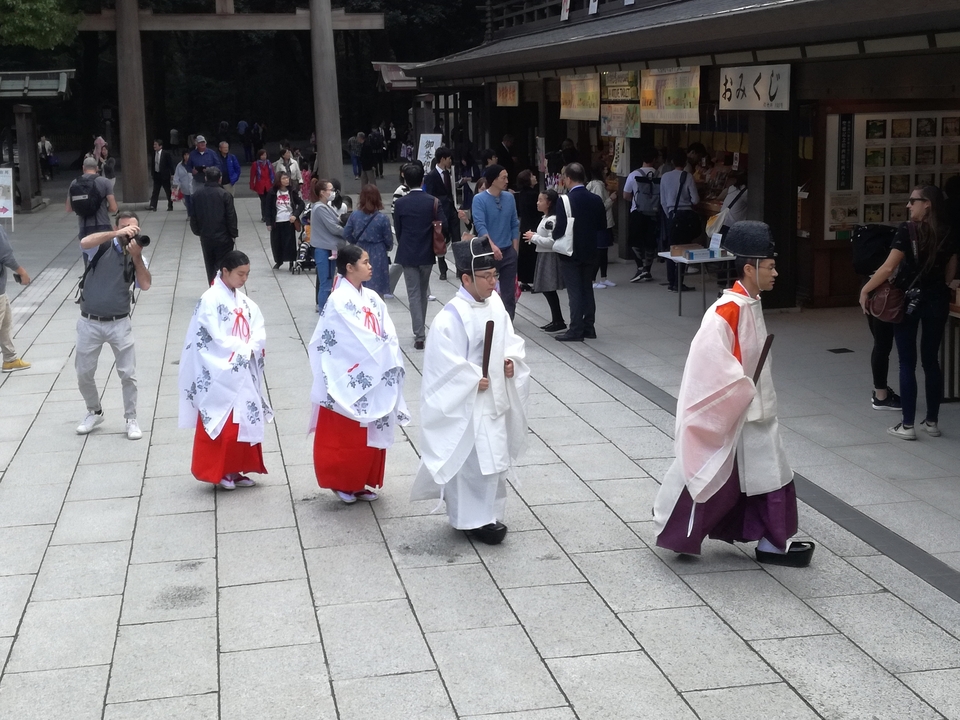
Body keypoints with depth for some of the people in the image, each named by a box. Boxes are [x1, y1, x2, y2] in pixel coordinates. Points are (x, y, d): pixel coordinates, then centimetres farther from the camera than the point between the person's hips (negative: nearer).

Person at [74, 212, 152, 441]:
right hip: (89, 322, -1)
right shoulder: (102, 246, -6)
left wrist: (136, 257, -22)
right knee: (84, 374, 8)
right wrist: (118, 234, -35)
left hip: (119, 323, 1)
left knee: (128, 374, 1)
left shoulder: (136, 255, 1)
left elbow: (145, 285, -13)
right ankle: (94, 412, 31)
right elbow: (84, 242, -30)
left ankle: (131, 419, 15)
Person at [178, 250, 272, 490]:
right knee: (222, 424, 0)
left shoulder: (243, 300, 9)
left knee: (244, 422, 12)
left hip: (242, 373, 8)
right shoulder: (210, 300, -14)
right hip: (220, 375, -8)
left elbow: (259, 329, 3)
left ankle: (234, 469, 22)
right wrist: (244, 350, -12)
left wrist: (252, 349, -15)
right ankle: (216, 471, 11)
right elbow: (216, 339, -19)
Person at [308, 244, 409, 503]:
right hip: (349, 380, -7)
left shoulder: (372, 298, 8)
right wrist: (385, 355, -11)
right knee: (345, 435, 4)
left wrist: (390, 357, -13)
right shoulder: (339, 300, -16)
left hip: (375, 378, 7)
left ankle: (361, 482, 24)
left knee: (372, 434, 13)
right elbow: (360, 340, -20)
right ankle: (340, 482, 18)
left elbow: (389, 334, 3)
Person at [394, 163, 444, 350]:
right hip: (427, 254, 2)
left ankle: (419, 336, -6)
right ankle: (420, 331, 30)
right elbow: (443, 225, -6)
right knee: (423, 293, 18)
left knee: (414, 295, 0)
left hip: (407, 255, -2)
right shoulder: (432, 201, -7)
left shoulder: (400, 203, -8)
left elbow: (397, 230, 0)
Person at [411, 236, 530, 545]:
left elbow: (510, 338, 15)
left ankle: (487, 513, 31)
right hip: (467, 403, -8)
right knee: (472, 459, -2)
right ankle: (474, 518, 12)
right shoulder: (451, 317, -21)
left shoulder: (495, 303, 3)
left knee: (495, 457, 16)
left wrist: (511, 360, -3)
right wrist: (474, 381, -19)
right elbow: (445, 363, -21)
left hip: (495, 397, 8)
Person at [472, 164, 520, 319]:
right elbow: (480, 225, -21)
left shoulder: (509, 198, 4)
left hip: (508, 252, 4)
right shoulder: (479, 199, -10)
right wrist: (492, 246, -33)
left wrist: (514, 249, 6)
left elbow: (515, 224, 10)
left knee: (509, 293, 7)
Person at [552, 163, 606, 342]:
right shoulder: (595, 200, 0)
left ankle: (576, 331, 1)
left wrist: (555, 236, 2)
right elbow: (602, 225, 7)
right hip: (590, 251, 5)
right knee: (587, 290, 14)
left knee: (574, 292, -1)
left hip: (570, 253, -5)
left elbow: (560, 229, -19)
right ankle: (589, 327, 18)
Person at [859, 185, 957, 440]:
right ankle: (932, 422, 18)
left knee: (907, 363, 1)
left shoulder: (908, 230, -12)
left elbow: (889, 268, -17)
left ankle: (907, 425, 3)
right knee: (931, 361, 13)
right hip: (937, 300, 5)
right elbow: (950, 273, 11)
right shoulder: (947, 233, 4)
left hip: (909, 300, -5)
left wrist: (865, 289, -5)